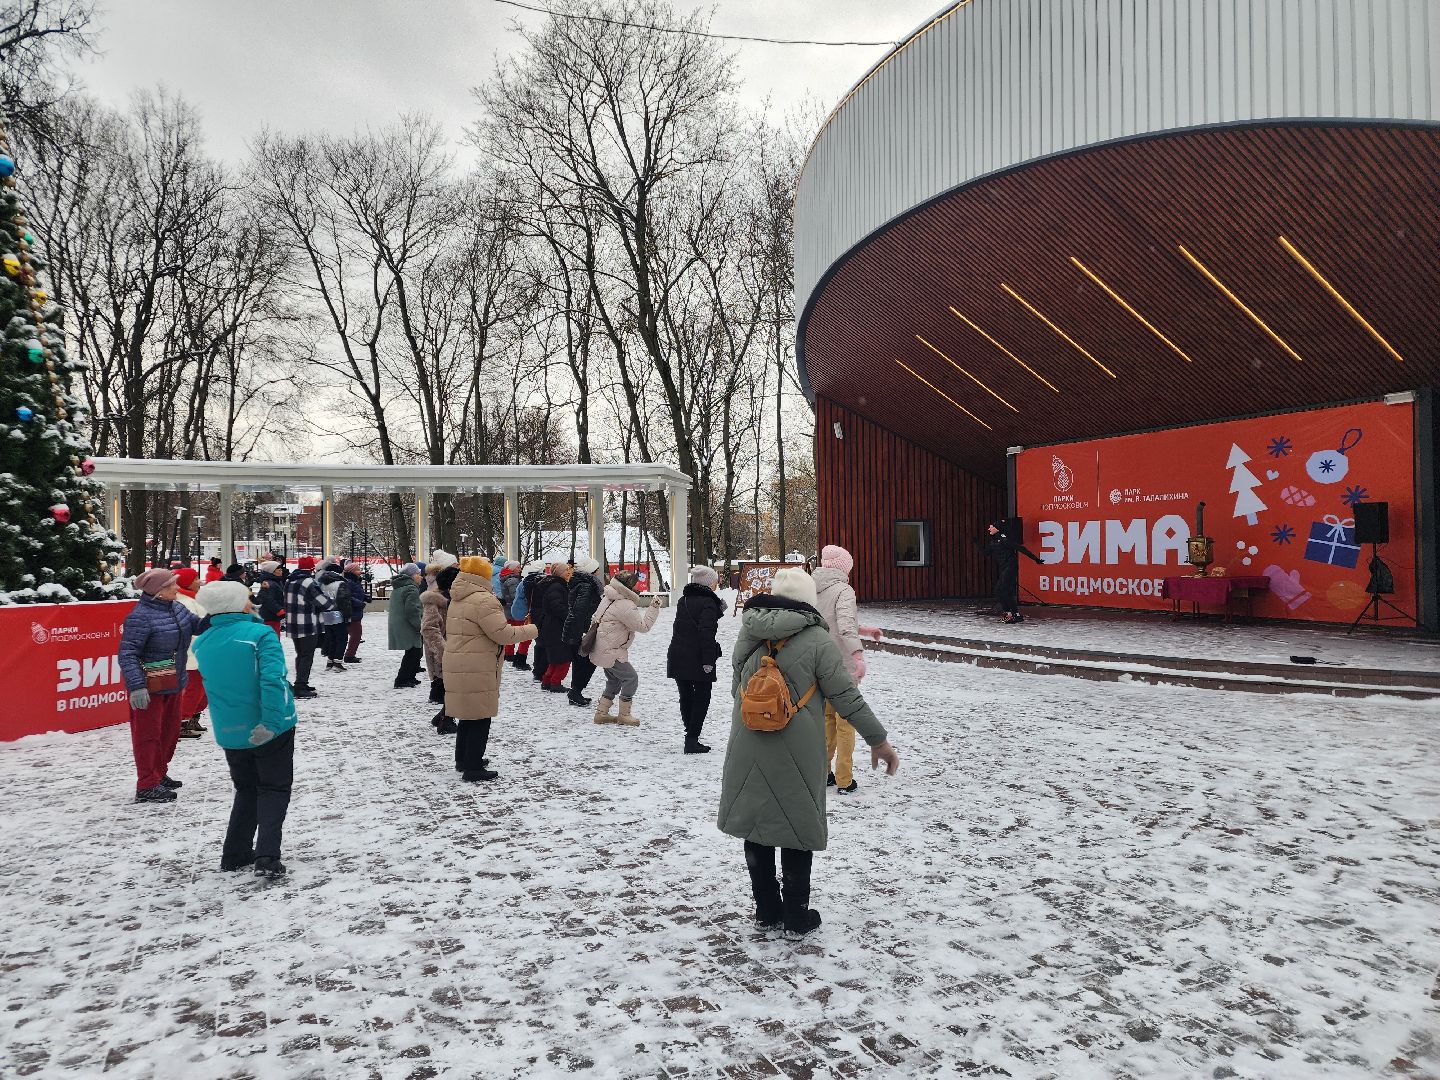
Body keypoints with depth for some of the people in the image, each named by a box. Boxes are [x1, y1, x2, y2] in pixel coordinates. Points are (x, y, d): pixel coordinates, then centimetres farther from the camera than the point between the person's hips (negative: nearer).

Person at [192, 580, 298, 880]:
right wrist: (271, 723, -26)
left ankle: (235, 854, 22)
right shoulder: (260, 634, -16)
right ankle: (267, 856, -4)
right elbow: (273, 680, -27)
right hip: (269, 728, -5)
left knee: (246, 790, 22)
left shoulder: (202, 644, 3)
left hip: (229, 732, 5)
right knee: (274, 789, 8)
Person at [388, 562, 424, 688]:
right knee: (412, 654, -4)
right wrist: (420, 627, -13)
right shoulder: (411, 589, -15)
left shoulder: (396, 589, 18)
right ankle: (401, 681, -4)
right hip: (407, 629, -10)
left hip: (397, 628, 10)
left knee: (412, 654, 17)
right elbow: (412, 612, -22)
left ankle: (409, 678, 22)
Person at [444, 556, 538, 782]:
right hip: (477, 670, -10)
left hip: (457, 666, 10)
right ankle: (473, 769, 3)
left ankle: (463, 760, 32)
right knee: (480, 718, -1)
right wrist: (531, 630, -6)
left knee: (467, 715, 20)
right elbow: (503, 634, -20)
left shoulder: (458, 600, 14)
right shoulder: (483, 600, -18)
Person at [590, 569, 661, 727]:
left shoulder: (609, 599, 8)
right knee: (631, 678, -1)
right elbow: (643, 626, -17)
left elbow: (596, 618, 20)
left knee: (614, 681, 20)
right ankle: (624, 715, 6)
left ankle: (601, 713, 23)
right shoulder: (625, 605, -23)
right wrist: (654, 607, -14)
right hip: (610, 652, -10)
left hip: (603, 650, 10)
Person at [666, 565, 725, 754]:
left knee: (686, 696, 15)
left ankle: (691, 736, 21)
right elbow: (706, 633, -20)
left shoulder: (684, 600, 12)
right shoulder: (708, 602, -12)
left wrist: (718, 610, 12)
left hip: (677, 658, 7)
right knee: (702, 698, 4)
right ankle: (692, 740, 1)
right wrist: (708, 660, -20)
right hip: (697, 659, -7)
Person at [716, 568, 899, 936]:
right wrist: (878, 740, -2)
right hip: (797, 753, -3)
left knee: (756, 823, 15)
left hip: (748, 750, 4)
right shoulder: (817, 640, -11)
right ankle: (797, 914, 20)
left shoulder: (749, 633, 2)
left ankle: (766, 909, 25)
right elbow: (846, 697, -10)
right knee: (798, 824, 10)